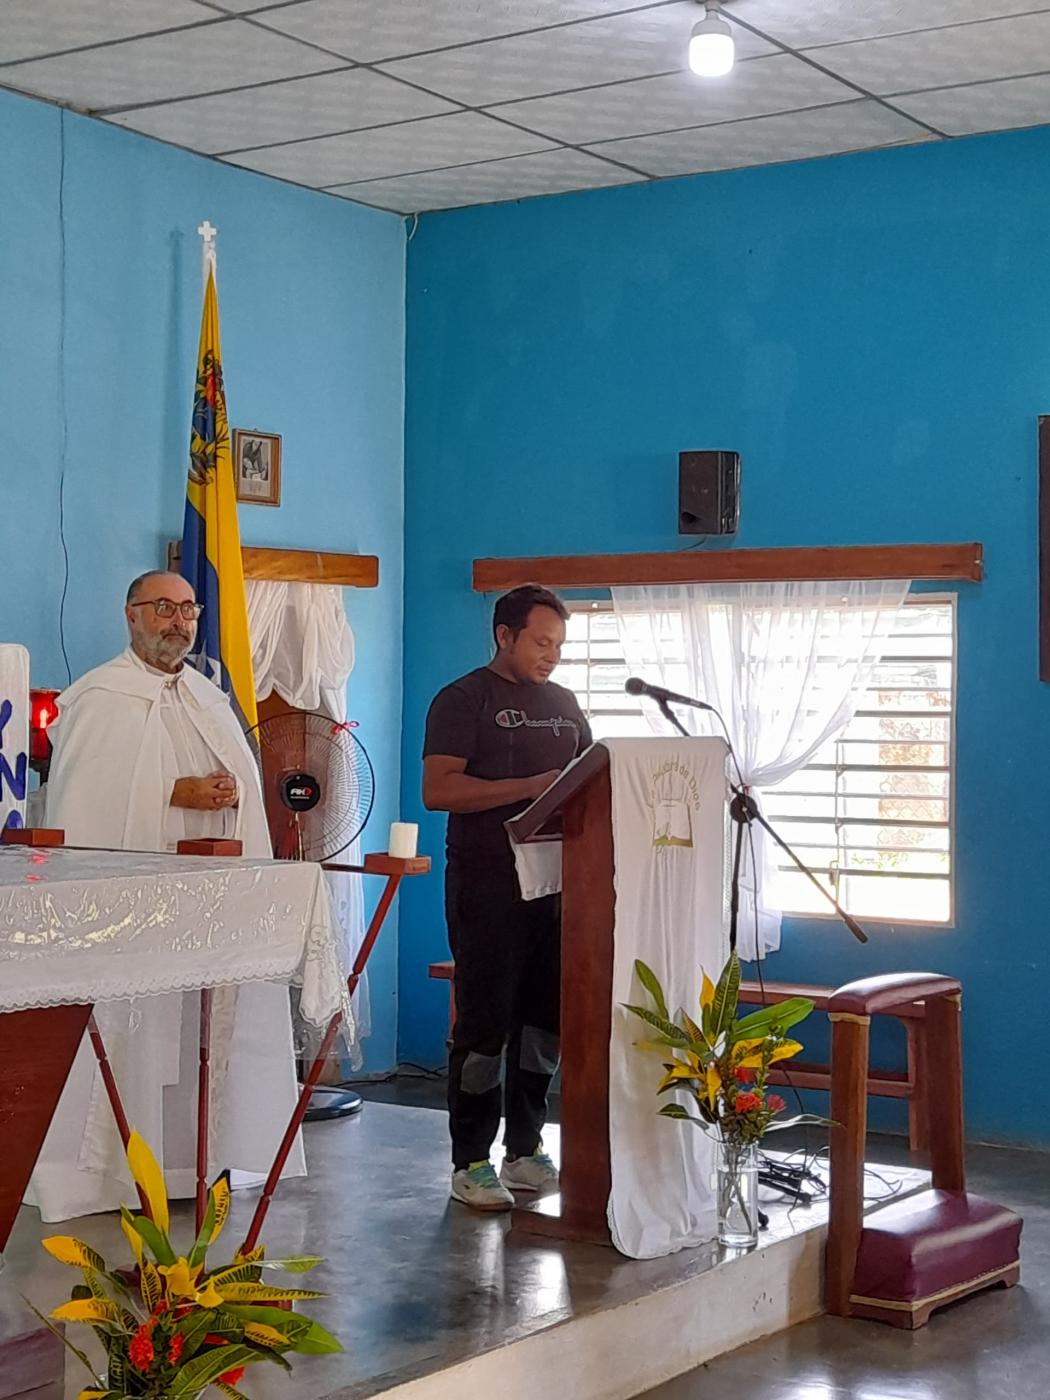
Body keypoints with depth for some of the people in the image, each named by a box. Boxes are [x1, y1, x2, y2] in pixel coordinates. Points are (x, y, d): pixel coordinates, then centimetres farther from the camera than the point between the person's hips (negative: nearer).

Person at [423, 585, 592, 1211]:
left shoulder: (563, 703, 17)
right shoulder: (465, 699, -4)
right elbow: (439, 789, -15)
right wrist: (532, 787, -21)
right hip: (488, 884, -7)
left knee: (546, 1020, 9)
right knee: (486, 1023, -4)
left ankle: (526, 1151, 20)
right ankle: (470, 1163, 4)